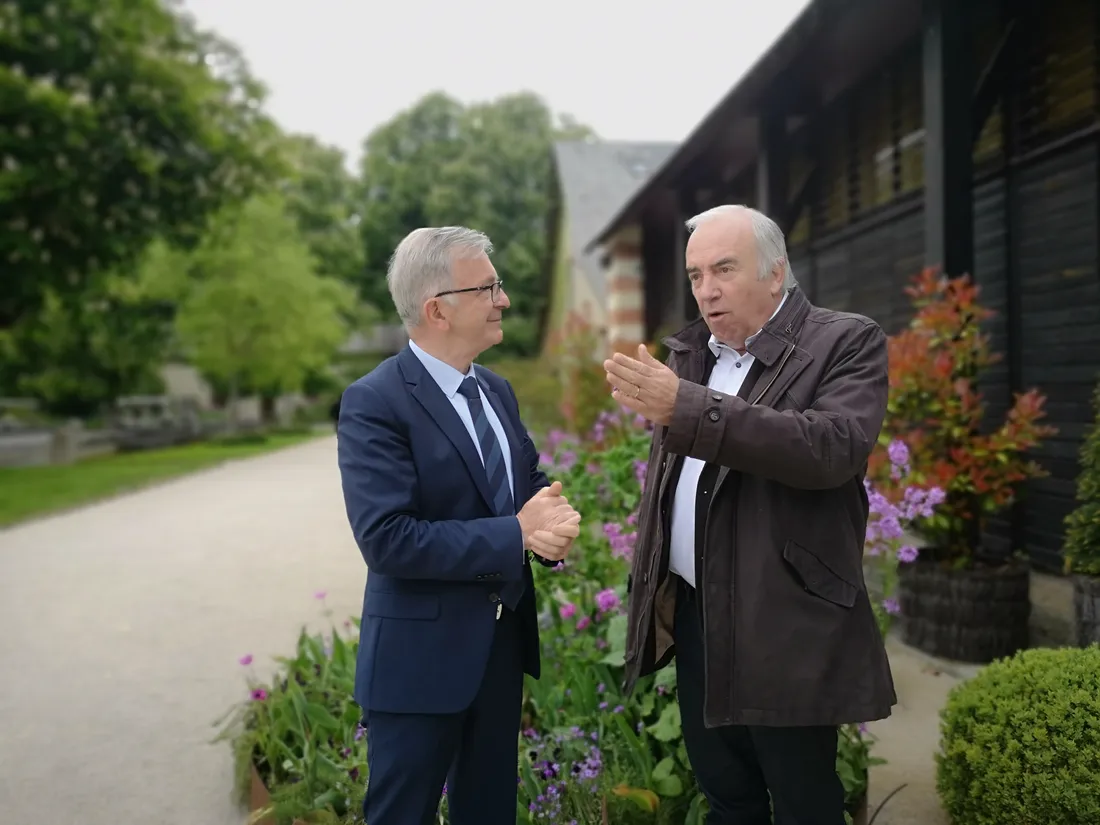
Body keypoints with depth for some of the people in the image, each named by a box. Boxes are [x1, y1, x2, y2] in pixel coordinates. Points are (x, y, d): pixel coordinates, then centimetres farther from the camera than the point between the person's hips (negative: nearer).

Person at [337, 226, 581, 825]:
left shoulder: (497, 391, 8)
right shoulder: (374, 403, -17)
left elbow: (532, 482, 13)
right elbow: (387, 539, -25)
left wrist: (552, 519, -12)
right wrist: (516, 535, -23)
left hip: (504, 643, 7)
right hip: (421, 656, -7)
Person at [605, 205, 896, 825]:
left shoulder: (847, 343, -8)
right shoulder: (688, 353, 11)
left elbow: (833, 448, -26)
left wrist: (687, 407, -30)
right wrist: (648, 587, 11)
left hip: (785, 629, -6)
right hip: (693, 617, 6)